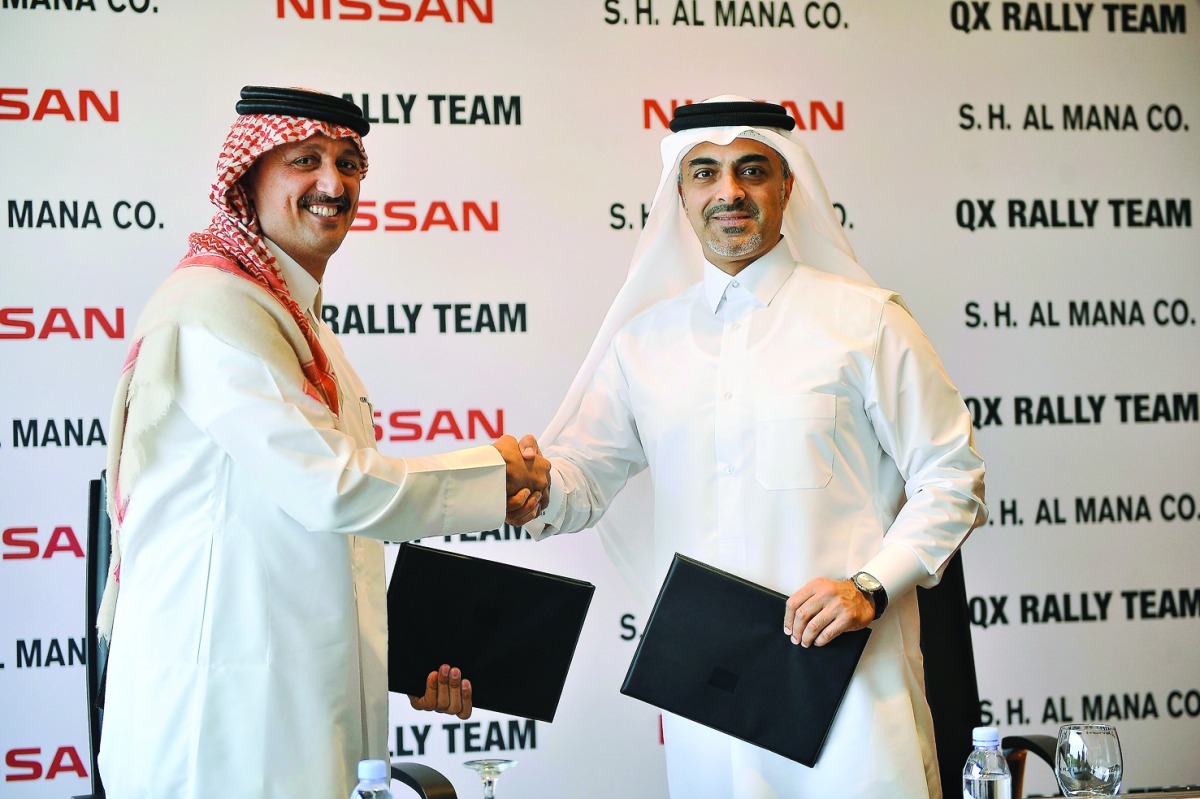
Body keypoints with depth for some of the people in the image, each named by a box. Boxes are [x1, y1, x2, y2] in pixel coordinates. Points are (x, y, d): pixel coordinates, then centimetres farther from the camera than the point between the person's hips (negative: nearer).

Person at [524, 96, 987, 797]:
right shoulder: (645, 338, 13)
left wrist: (870, 586, -12)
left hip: (846, 667, -3)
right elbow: (585, 481, 15)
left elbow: (951, 480, 2)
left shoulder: (864, 319, 2)